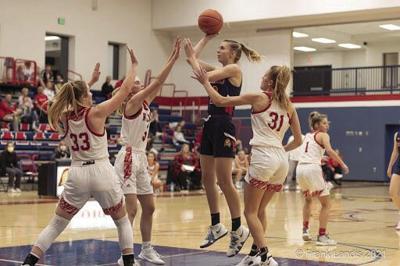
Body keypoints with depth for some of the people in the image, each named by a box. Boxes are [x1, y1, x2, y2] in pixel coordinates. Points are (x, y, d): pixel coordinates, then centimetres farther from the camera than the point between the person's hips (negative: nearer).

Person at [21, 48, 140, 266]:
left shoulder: (64, 117, 5)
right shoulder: (96, 113, -8)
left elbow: (76, 99, 28)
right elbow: (125, 90, -3)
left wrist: (91, 80, 36)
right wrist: (134, 65, 8)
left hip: (77, 173, 3)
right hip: (102, 172, -3)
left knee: (55, 225, 9)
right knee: (123, 222, 16)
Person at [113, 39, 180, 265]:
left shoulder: (145, 104, 11)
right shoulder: (131, 103, -11)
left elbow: (159, 84, 8)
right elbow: (157, 83, -17)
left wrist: (174, 58, 3)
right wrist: (173, 59, -15)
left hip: (141, 159, 9)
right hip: (128, 158, -9)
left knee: (149, 207, 13)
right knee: (131, 209, -11)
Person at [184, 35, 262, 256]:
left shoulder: (234, 69, -6)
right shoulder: (219, 70, 18)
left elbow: (204, 76, -15)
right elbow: (193, 57, 18)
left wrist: (192, 59, -2)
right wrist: (207, 37, 19)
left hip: (223, 126, -9)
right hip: (210, 124, 9)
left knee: (224, 181, -8)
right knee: (207, 178, 10)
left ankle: (238, 229, 1)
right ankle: (216, 226, 19)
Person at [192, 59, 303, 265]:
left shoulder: (259, 98, -2)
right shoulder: (288, 106, 13)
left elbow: (220, 101, 0)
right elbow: (298, 140, 16)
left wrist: (205, 82, 14)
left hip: (263, 158, -7)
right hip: (281, 160, 7)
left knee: (251, 212, 3)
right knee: (260, 210, 20)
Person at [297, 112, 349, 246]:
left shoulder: (307, 136, 22)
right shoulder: (323, 135, 2)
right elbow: (329, 151, -14)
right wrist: (343, 164, -12)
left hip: (300, 168, 7)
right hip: (312, 169, -7)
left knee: (308, 199, 30)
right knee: (326, 204, 4)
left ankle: (305, 230, 28)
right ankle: (322, 236, -2)